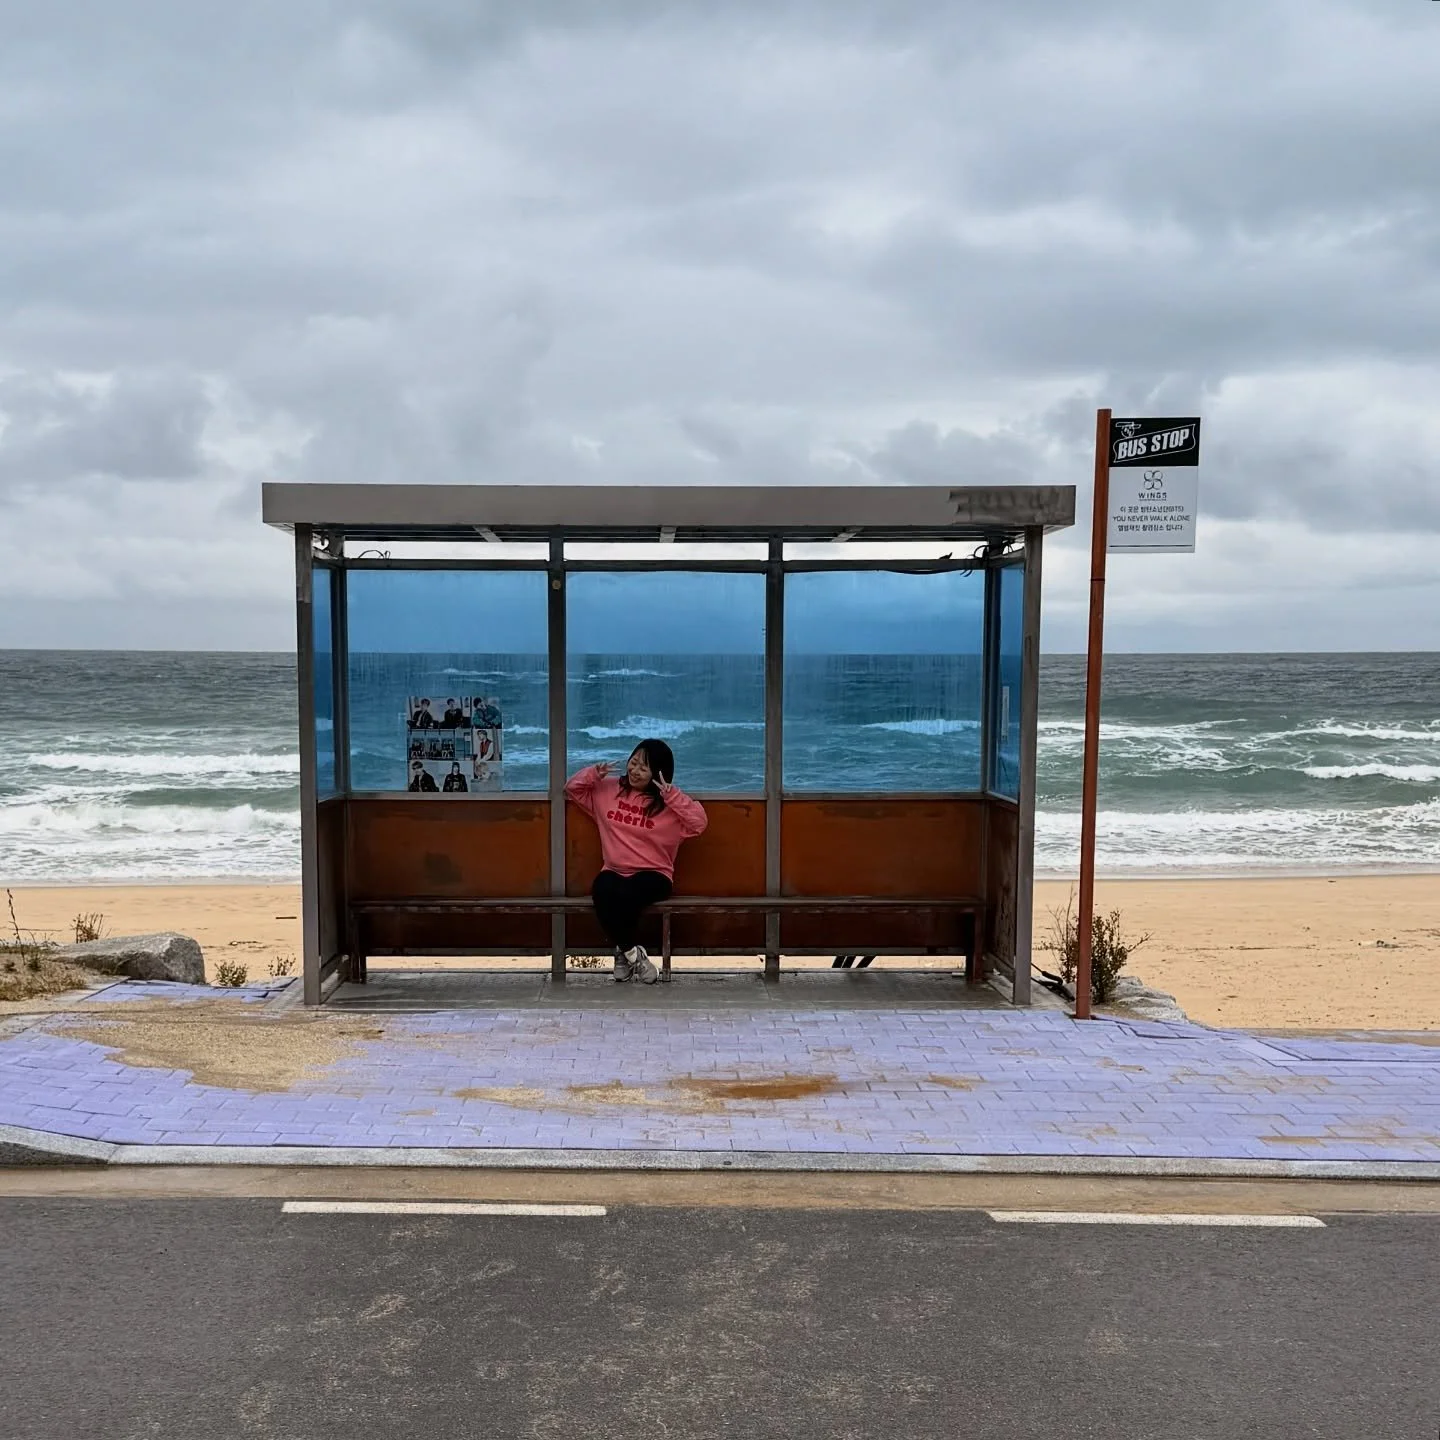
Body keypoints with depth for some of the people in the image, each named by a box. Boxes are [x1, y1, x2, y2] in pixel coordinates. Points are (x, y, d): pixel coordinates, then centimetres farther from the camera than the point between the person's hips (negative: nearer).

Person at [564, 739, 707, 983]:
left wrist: (672, 795, -19)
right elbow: (572, 788, 18)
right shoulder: (608, 789, 9)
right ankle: (633, 954, -14)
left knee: (625, 895, -37)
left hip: (653, 874, -3)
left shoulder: (668, 803, 0)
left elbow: (699, 823, -12)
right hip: (614, 872, 3)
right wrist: (593, 773, -2)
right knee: (603, 891, -34)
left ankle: (624, 951, -8)